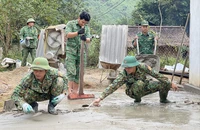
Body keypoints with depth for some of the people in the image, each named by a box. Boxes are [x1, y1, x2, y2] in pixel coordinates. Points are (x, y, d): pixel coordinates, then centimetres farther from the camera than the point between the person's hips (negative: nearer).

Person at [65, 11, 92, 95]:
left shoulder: (86, 27, 13)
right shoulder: (70, 24, 3)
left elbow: (89, 39, 4)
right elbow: (68, 35, -11)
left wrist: (85, 39, -20)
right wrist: (78, 33, -26)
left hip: (81, 52, 4)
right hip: (71, 51, -4)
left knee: (79, 73, 4)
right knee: (71, 71, -11)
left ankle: (75, 91, 10)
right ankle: (70, 90, -11)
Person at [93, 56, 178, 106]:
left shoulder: (143, 67, -27)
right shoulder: (123, 75, -31)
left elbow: (157, 75, -19)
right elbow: (113, 87, -38)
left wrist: (170, 84, -11)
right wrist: (100, 98, -49)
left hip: (145, 87, 2)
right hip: (134, 92, -2)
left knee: (165, 84, -14)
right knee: (139, 83, -36)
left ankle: (163, 99, 18)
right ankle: (138, 99, -6)